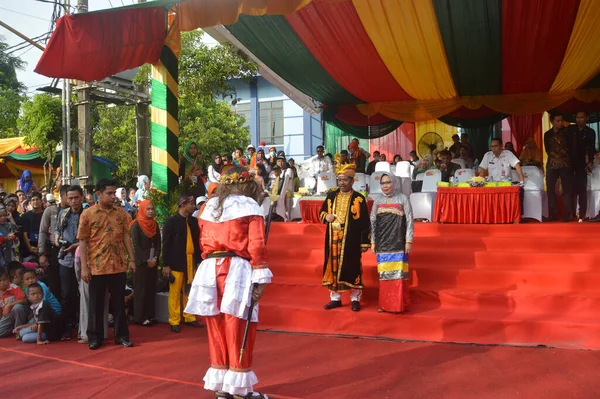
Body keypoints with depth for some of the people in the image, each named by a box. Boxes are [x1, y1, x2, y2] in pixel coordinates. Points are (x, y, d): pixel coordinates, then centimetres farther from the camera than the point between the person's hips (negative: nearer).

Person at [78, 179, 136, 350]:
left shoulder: (121, 213, 5)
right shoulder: (87, 214, -4)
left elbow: (126, 237, 8)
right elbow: (83, 241, -5)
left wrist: (132, 259, 2)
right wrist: (84, 267, -9)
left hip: (119, 266, 2)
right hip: (97, 267, -2)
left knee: (118, 302, 10)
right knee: (96, 304, 8)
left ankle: (121, 335, 20)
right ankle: (95, 337, 20)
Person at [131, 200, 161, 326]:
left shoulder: (155, 225, 9)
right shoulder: (136, 225, -7)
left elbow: (158, 243, 7)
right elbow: (135, 245, -12)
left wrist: (155, 258, -7)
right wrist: (146, 260, -16)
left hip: (153, 262, 5)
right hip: (141, 262, -5)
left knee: (151, 289, 6)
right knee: (141, 289, -1)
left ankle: (150, 315, 12)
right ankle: (140, 317, 4)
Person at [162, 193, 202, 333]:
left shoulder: (194, 221, 9)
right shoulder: (171, 221, -4)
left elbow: (197, 241, 11)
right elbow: (166, 244, -6)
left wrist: (199, 260, 7)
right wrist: (166, 264, -9)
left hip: (191, 261, 5)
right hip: (176, 262, -4)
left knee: (190, 291, 9)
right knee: (175, 293, 1)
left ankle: (189, 318, 21)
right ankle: (174, 322, 10)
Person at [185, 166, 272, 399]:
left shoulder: (209, 207, 16)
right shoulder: (249, 206, -3)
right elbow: (257, 245, -11)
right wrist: (261, 278, -11)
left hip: (209, 270, 6)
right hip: (237, 271, -6)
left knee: (217, 332, 13)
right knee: (238, 334, 2)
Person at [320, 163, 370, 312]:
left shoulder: (359, 199, -4)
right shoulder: (331, 196, 8)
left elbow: (365, 223, -5)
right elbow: (322, 211, 20)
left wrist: (365, 242, -9)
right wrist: (326, 216, -4)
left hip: (351, 241, -4)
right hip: (333, 240, 4)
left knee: (352, 269, 1)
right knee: (333, 267, 8)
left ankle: (355, 299, 14)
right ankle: (335, 298, 19)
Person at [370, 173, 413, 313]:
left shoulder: (403, 199, 1)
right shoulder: (378, 200, 10)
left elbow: (409, 221, -1)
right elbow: (373, 222, 12)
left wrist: (409, 241, -7)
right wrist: (373, 242, 8)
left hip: (398, 243, -3)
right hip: (382, 243, 3)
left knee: (398, 273, -6)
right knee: (384, 274, 6)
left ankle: (399, 304, 2)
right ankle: (385, 303, 13)